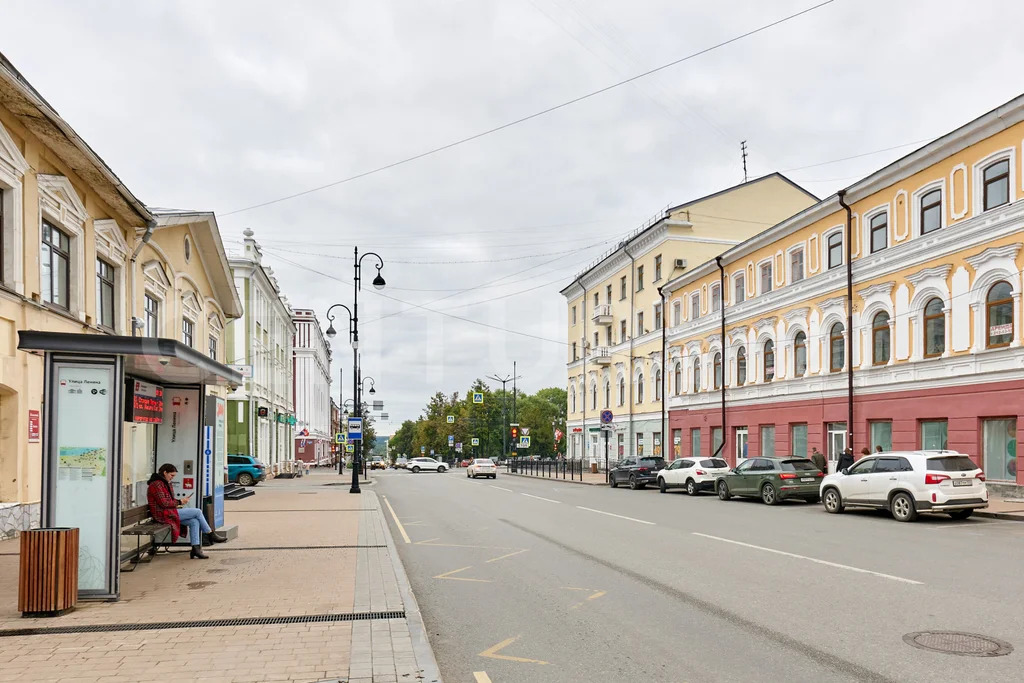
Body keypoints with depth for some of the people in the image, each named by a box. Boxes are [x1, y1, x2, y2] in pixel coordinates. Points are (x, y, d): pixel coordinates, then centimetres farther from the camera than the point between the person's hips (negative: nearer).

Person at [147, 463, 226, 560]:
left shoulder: (163, 483, 18)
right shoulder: (157, 484, -14)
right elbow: (163, 503, -20)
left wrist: (176, 503, 8)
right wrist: (179, 502, -10)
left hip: (168, 512, 10)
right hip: (163, 515, -10)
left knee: (194, 522, -6)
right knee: (198, 512, -11)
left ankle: (195, 549, -9)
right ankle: (212, 534, 2)